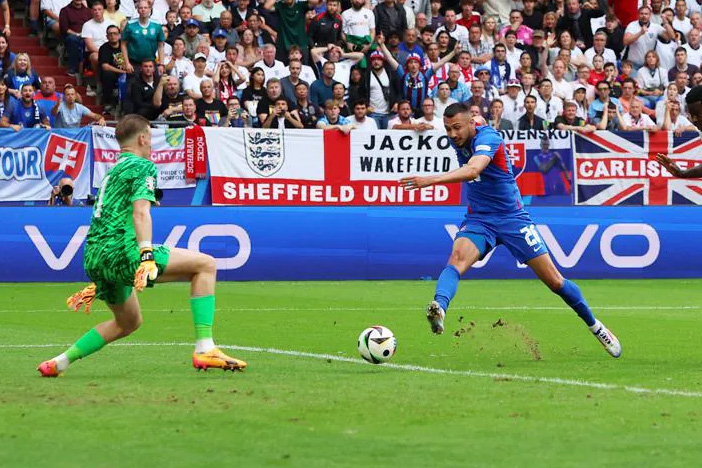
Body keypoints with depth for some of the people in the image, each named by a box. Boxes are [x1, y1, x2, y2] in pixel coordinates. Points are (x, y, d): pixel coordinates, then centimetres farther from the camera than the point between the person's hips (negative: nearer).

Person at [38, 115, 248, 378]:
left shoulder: (113, 171, 29)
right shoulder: (143, 167, 2)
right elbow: (140, 212, -16)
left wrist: (97, 283, 41)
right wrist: (147, 256, -27)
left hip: (93, 258, 9)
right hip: (120, 251, -9)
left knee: (129, 322, 29)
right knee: (205, 264, -7)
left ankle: (58, 363, 25)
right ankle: (204, 349, -19)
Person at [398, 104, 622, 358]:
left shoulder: (487, 138, -25)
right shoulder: (458, 138, -3)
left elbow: (473, 170, -47)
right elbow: (480, 119, 22)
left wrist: (431, 180, -58)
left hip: (511, 217, -5)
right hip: (478, 219, 5)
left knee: (555, 281, 1)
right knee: (457, 258, -30)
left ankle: (594, 326, 23)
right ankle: (439, 307, -54)